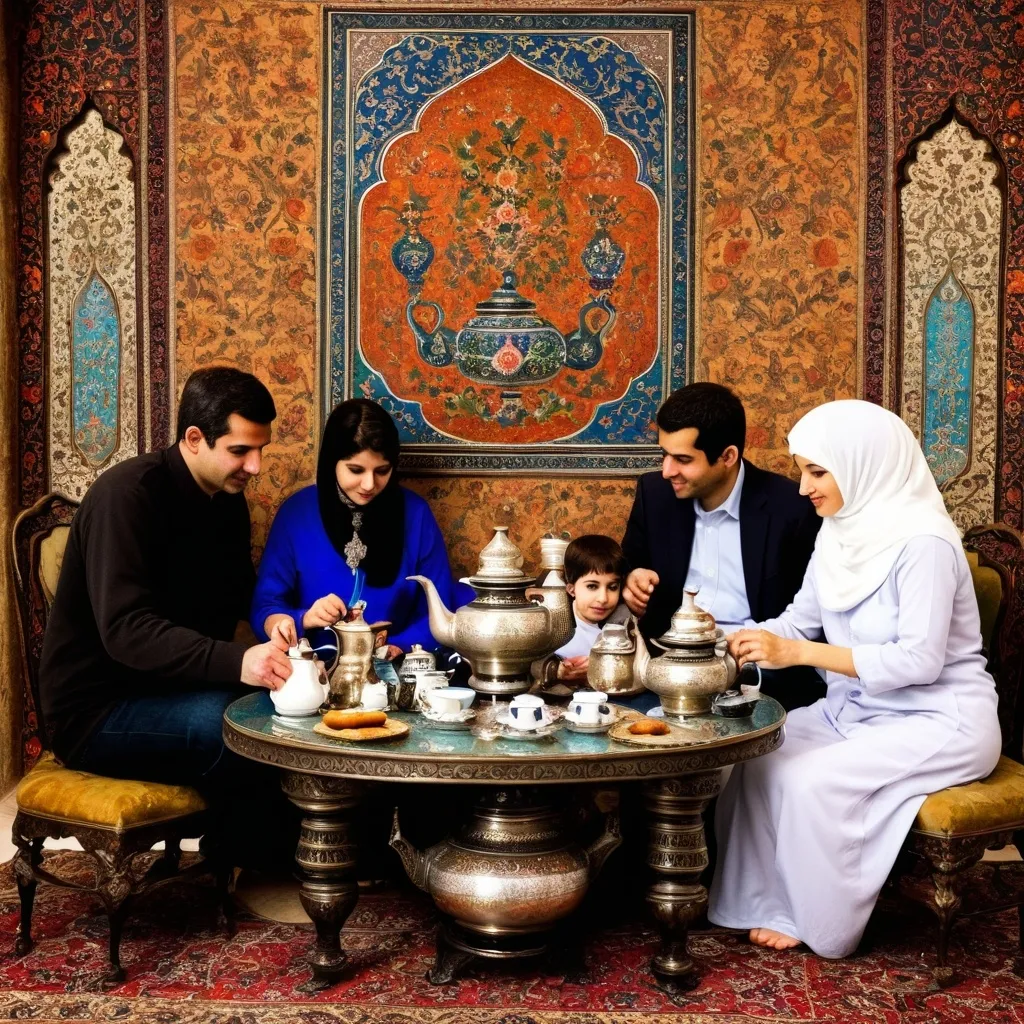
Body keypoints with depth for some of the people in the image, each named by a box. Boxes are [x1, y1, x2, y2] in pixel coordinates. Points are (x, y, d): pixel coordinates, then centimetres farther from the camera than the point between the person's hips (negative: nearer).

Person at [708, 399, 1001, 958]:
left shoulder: (922, 541, -22)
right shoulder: (840, 532, 2)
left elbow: (920, 660, -26)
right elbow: (799, 620, 8)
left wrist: (798, 652, -28)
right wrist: (729, 638, -10)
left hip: (939, 720, -8)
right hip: (857, 708, 8)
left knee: (813, 780, -24)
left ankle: (824, 925, 0)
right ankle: (772, 906, 3)